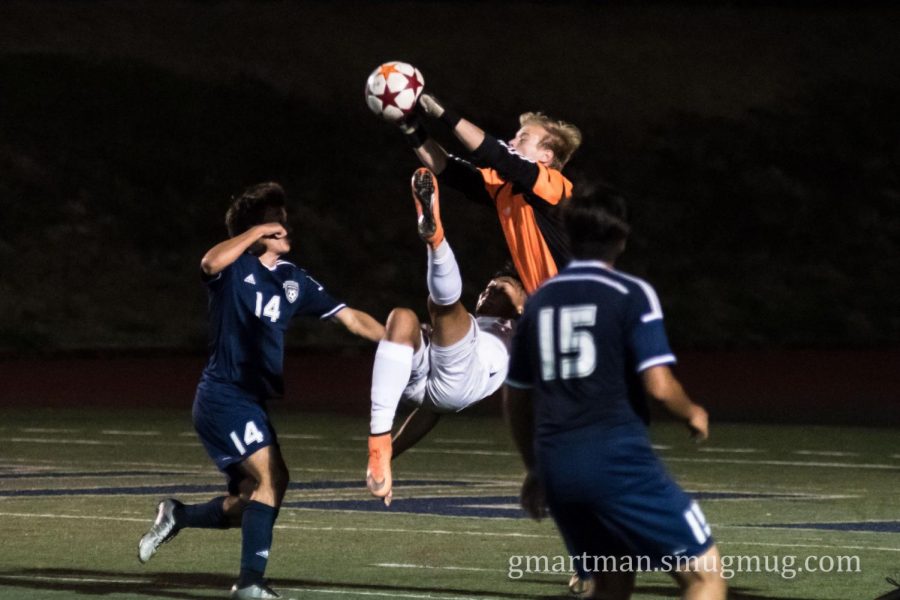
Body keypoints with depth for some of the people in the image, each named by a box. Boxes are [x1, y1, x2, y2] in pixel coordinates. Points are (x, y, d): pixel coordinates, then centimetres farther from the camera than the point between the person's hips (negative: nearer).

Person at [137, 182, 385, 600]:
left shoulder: (293, 280, 10)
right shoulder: (235, 269, -9)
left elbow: (350, 318, 12)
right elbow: (210, 263, -35)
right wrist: (257, 231, -28)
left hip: (254, 400, 8)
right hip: (223, 396, -8)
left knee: (250, 503, 9)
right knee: (272, 476, -21)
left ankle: (178, 516, 30)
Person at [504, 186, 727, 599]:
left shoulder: (539, 301, 16)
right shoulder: (631, 294, -1)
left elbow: (516, 399, 23)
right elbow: (659, 386, -10)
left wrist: (536, 469, 36)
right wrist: (692, 414, 11)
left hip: (556, 467, 6)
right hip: (616, 458, -6)